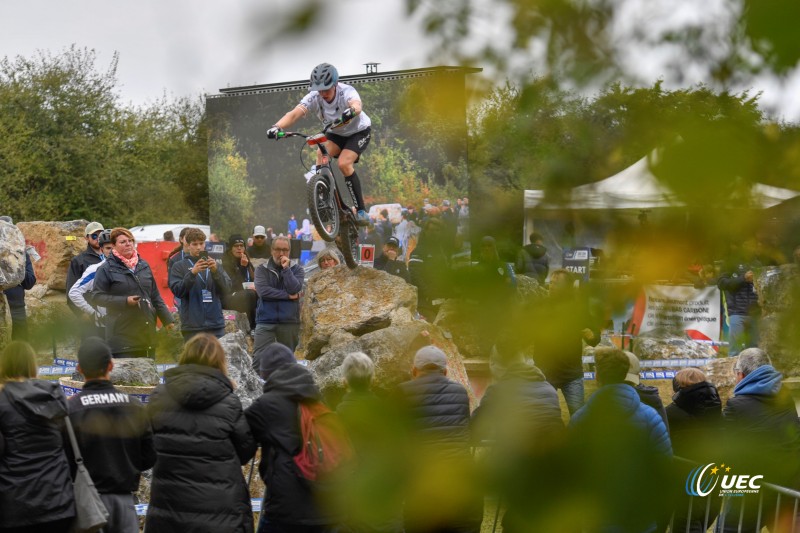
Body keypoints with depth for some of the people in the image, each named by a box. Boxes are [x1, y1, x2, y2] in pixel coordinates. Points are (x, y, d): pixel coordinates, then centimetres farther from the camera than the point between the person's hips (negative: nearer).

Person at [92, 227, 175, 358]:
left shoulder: (143, 266, 15)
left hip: (147, 331, 6)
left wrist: (167, 319, 13)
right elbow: (97, 297, -6)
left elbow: (155, 296, 19)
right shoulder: (106, 269, -2)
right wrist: (125, 301, -15)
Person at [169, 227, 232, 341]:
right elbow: (177, 290, -6)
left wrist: (216, 271, -13)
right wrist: (192, 273, -19)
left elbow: (226, 290, 4)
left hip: (216, 325, 3)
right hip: (193, 327, -3)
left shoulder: (213, 264, 15)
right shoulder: (179, 267, 8)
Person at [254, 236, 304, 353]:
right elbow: (263, 291, -11)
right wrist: (288, 295, -9)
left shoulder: (297, 269, 7)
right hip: (266, 321, -1)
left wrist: (286, 268, -10)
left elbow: (294, 289, -10)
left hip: (289, 321, 1)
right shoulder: (262, 269, 5)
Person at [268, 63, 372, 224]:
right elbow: (294, 114, -39)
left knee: (344, 163, -26)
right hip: (336, 133, 4)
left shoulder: (346, 91, -32)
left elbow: (357, 105, -55)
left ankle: (361, 211, -17)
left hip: (359, 131, -4)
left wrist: (351, 111, -79)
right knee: (321, 158, -22)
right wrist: (277, 126, -58)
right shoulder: (313, 98, -23)